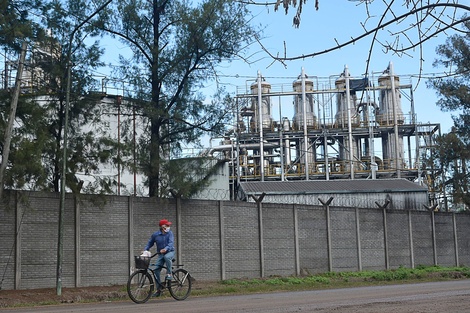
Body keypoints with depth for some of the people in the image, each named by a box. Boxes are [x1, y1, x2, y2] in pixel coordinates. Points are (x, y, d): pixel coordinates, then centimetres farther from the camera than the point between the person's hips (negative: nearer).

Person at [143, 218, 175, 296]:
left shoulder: (170, 233, -6)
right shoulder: (155, 235, 0)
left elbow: (171, 243, -20)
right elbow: (150, 243, 12)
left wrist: (166, 249, -38)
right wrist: (145, 250, -4)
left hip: (170, 252, -3)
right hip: (160, 254, 3)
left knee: (166, 257, -39)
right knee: (156, 270, -8)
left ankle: (169, 274, -19)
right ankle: (159, 289, 2)